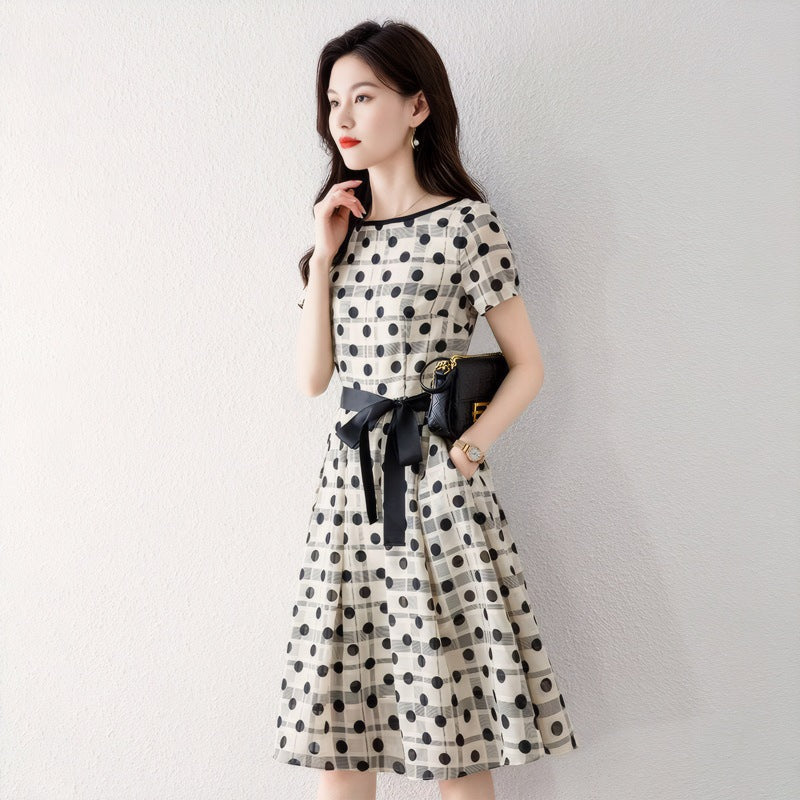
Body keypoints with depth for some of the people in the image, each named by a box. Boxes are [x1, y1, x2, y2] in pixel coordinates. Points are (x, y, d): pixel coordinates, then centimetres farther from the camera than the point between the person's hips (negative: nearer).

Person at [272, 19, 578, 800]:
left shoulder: (466, 224, -5)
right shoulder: (340, 226, 11)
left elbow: (527, 365, 0)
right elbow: (311, 378, 4)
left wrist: (468, 448, -11)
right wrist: (324, 256, -1)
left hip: (432, 481, -5)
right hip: (349, 474, 5)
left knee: (452, 725, 5)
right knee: (335, 727, 11)